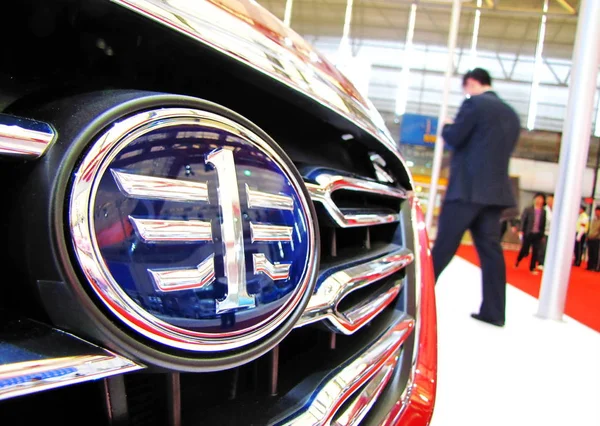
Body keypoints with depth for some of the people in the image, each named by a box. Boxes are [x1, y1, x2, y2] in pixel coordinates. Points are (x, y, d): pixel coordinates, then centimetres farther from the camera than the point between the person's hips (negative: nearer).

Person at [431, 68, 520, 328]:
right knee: (490, 249, 6)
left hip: (468, 188, -7)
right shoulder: (511, 115, 19)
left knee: (443, 246, -3)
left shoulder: (474, 103, -5)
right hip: (496, 191, 7)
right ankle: (493, 311, 7)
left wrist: (446, 127, 12)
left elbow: (453, 139, -10)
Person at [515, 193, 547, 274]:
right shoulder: (528, 209, -2)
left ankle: (532, 268, 15)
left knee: (535, 252, 3)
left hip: (538, 234, 1)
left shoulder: (544, 212, 1)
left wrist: (542, 235, 2)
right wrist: (521, 231, -9)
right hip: (528, 233, -1)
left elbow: (544, 224, 2)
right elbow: (523, 220, -3)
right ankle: (517, 261, 34)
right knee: (524, 251, 7)